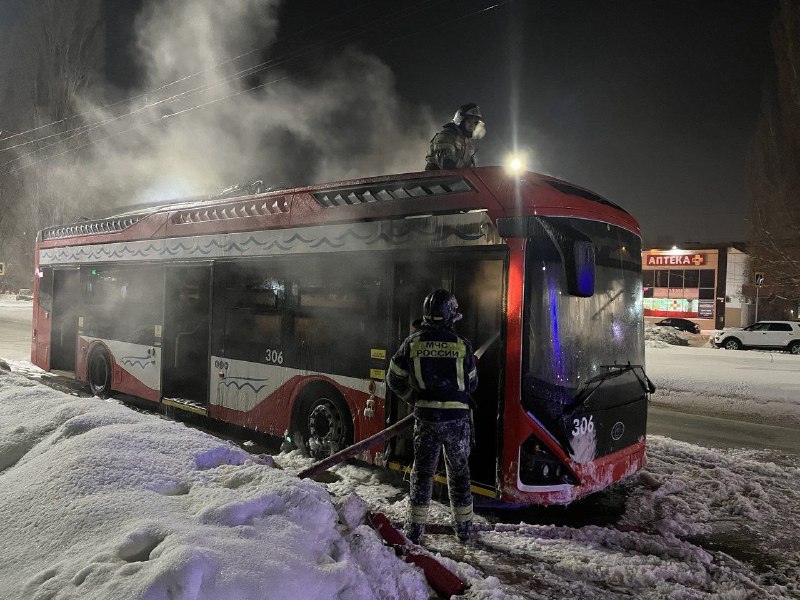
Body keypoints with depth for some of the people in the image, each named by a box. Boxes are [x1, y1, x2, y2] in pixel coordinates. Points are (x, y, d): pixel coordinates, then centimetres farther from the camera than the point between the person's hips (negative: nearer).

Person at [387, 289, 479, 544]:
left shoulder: (412, 343, -4)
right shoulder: (462, 345, -4)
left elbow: (395, 379, 4)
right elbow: (472, 384, 7)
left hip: (426, 417, 0)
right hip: (458, 418, 0)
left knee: (422, 472, 11)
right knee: (459, 472, 16)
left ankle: (415, 529, 15)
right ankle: (463, 528, 26)